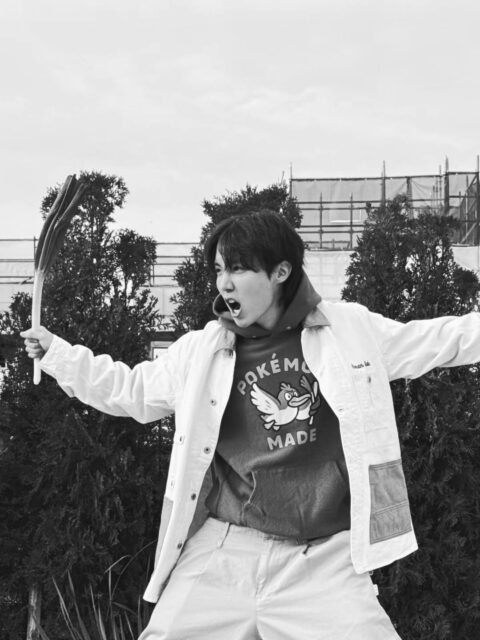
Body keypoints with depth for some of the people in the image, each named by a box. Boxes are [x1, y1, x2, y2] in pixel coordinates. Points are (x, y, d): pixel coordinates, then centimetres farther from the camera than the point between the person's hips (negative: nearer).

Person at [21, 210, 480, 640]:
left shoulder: (352, 329, 3)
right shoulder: (199, 351, 7)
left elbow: (438, 340, 13)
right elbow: (131, 390, 20)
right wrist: (58, 354, 19)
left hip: (323, 564, -1)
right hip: (222, 556, 1)